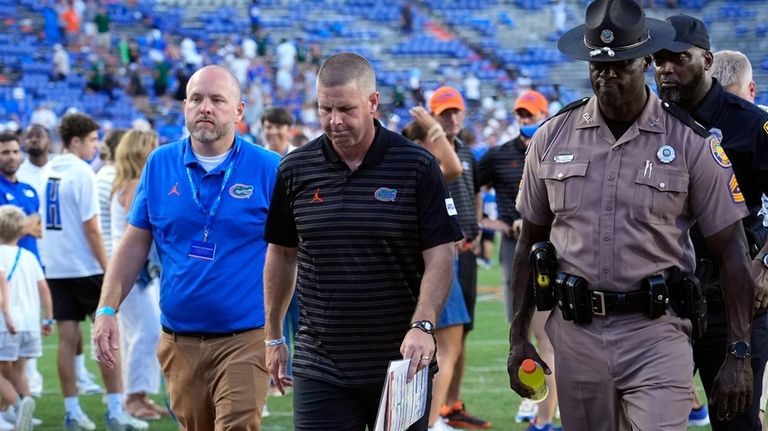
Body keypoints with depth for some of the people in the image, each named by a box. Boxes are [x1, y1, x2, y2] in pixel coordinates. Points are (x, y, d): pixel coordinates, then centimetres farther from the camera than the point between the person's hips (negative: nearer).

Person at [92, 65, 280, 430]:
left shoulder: (268, 169, -5)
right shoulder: (160, 165, 5)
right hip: (180, 341, 4)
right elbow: (134, 245, 10)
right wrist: (107, 310, 2)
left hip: (243, 340, -3)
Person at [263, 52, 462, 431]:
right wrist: (273, 336, 16)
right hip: (319, 366, 1)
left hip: (401, 363, -1)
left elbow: (440, 256, -6)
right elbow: (282, 254, 14)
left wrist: (422, 326, -20)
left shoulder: (417, 167, -3)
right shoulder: (296, 169, 4)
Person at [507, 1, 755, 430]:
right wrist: (518, 339, 11)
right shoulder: (553, 137, 7)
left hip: (657, 334, -3)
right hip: (577, 333, 3)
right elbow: (530, 243, 14)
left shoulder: (690, 143, -2)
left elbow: (731, 251, 0)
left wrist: (739, 355, -5)